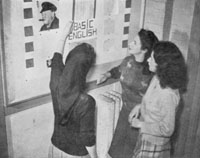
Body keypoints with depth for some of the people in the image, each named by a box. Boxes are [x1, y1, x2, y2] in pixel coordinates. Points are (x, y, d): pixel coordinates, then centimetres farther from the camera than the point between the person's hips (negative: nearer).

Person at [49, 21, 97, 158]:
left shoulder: (56, 84, -19)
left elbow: (57, 57, 0)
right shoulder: (86, 101, -33)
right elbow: (87, 137, -21)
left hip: (56, 147, 4)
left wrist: (64, 34, 12)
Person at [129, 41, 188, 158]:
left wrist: (140, 124, -17)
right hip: (146, 138, 8)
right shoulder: (157, 78, -6)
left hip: (154, 144, -8)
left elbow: (167, 129, -24)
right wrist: (139, 107, -3)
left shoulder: (168, 94, -32)